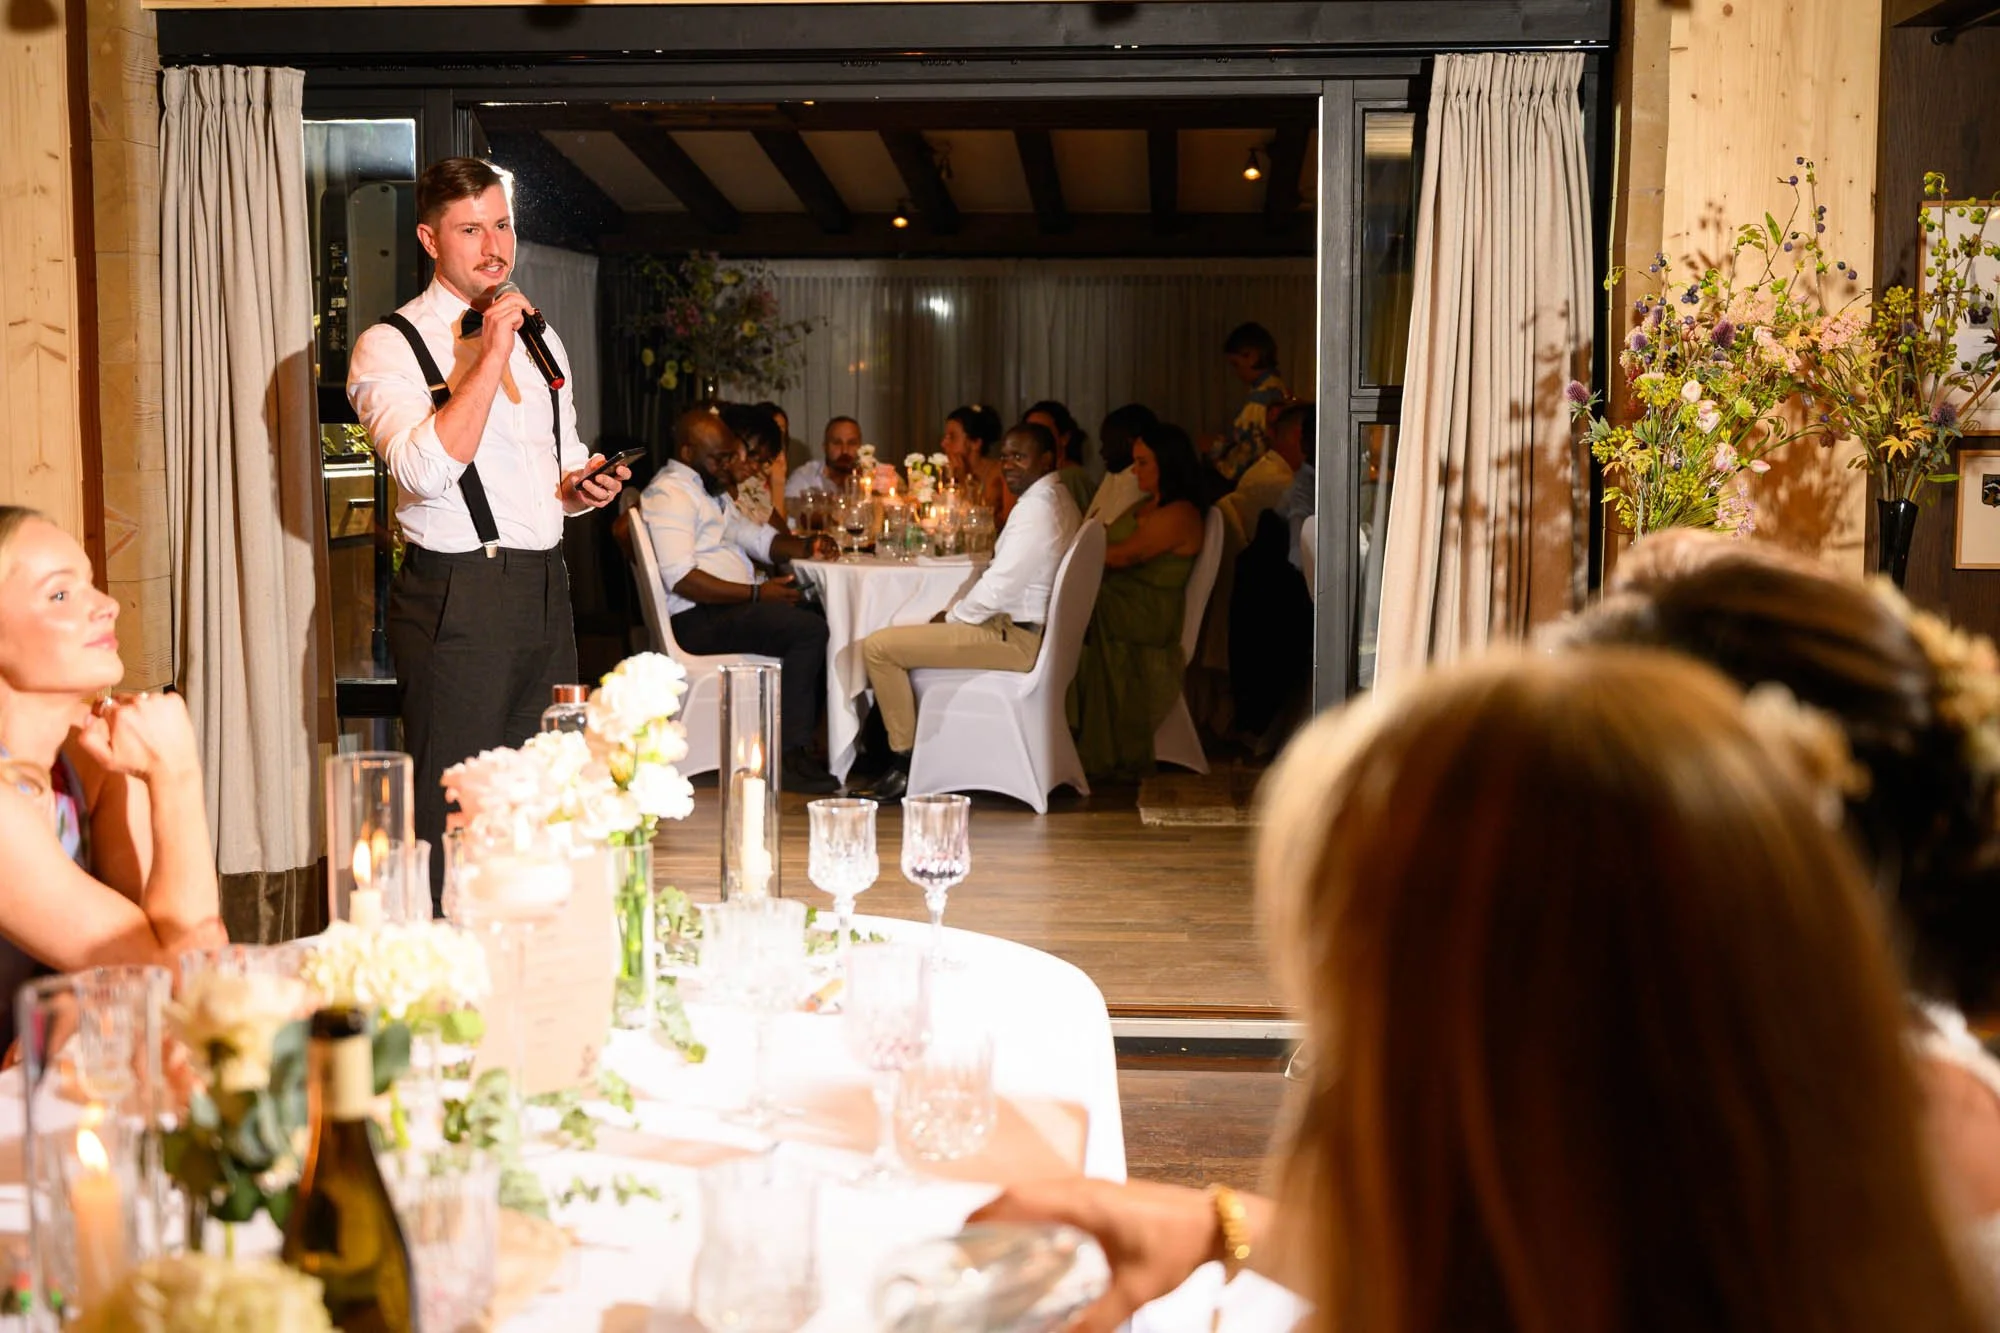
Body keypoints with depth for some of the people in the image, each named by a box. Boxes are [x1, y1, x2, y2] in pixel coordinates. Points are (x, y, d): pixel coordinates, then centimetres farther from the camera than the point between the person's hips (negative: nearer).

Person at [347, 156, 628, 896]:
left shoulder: (540, 339, 17)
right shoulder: (389, 347, -5)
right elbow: (425, 469, -21)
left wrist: (578, 488, 5)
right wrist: (490, 357, -19)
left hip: (545, 588, 7)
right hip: (456, 600, -7)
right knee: (452, 812, -5)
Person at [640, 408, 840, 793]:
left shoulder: (712, 492, 24)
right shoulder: (669, 495, -11)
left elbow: (758, 538, 27)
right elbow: (682, 580, -22)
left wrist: (807, 546, 6)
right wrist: (756, 593, -23)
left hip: (732, 606, 10)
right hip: (697, 620, -10)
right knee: (810, 629, -24)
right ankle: (790, 757, -22)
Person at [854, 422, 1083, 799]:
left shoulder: (1037, 508, -20)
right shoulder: (1056, 498, 12)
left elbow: (999, 587, -23)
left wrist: (953, 616, -6)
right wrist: (956, 614, 9)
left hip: (1016, 639, -11)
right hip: (1031, 628, 11)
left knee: (878, 646, -12)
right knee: (903, 638, 28)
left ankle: (904, 759, -1)